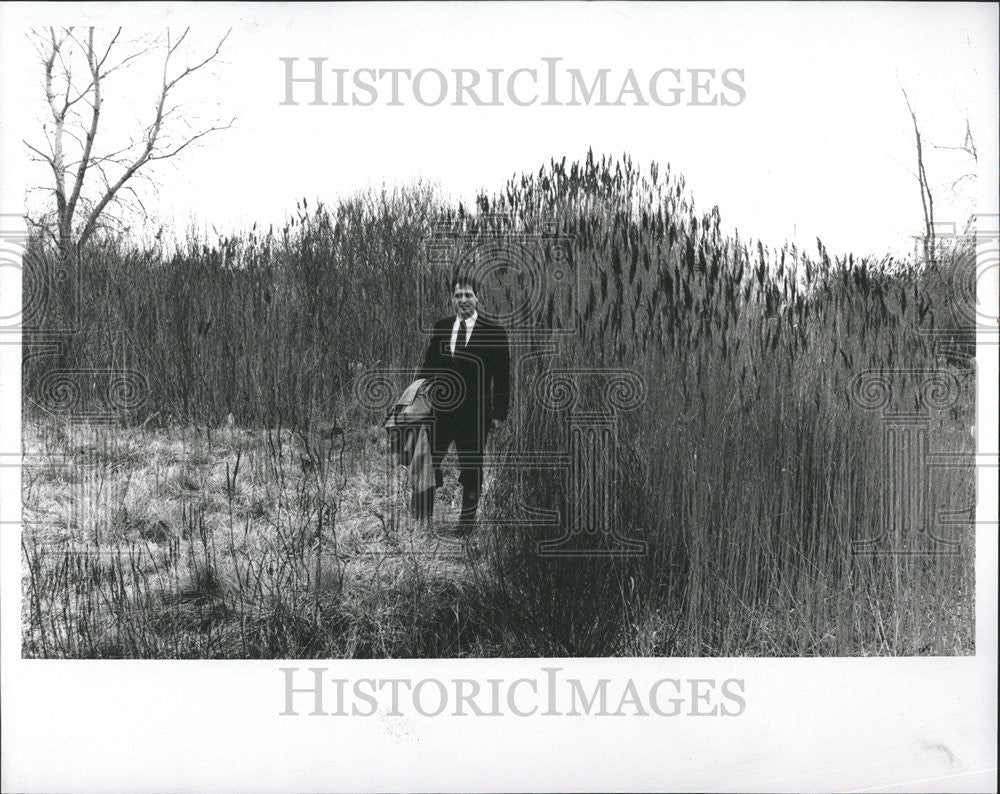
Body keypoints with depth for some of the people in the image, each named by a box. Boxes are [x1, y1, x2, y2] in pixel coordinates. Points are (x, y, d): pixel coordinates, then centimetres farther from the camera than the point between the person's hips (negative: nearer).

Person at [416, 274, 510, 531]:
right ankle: (421, 522, 9)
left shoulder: (494, 333, -1)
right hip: (439, 409, 3)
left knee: (471, 471, 6)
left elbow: (502, 377, -1)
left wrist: (499, 413, -6)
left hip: (474, 413, -3)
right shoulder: (440, 328, 9)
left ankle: (467, 524, 18)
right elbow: (427, 367, 14)